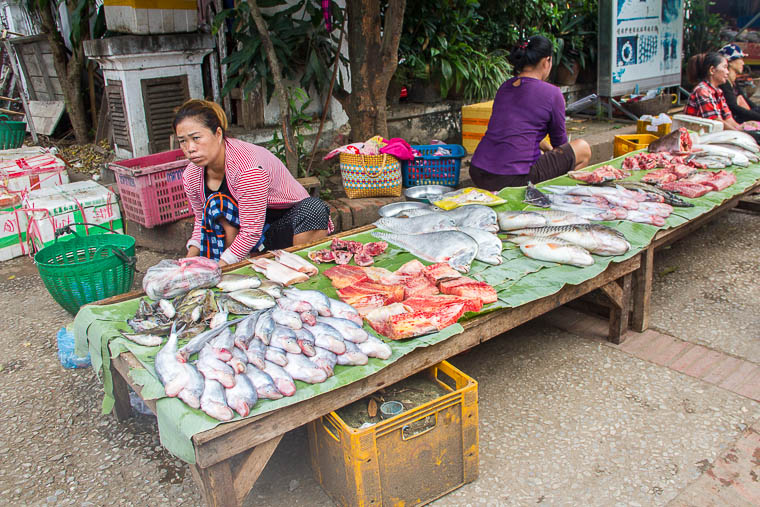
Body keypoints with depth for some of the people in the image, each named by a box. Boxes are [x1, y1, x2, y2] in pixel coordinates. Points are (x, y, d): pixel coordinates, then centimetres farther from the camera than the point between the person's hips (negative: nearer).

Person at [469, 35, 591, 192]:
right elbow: (560, 141, 12)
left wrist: (547, 148, 44)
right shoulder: (552, 93, -4)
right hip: (513, 179, -7)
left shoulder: (504, 87, 15)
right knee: (583, 149, 13)